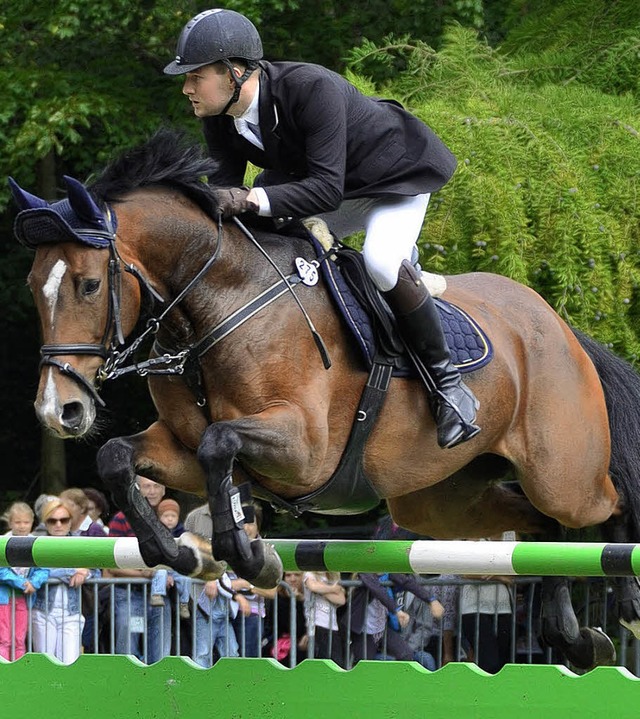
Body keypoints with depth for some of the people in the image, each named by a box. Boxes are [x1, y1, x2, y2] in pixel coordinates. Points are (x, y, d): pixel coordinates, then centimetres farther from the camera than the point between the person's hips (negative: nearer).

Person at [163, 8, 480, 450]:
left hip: (397, 178, -8)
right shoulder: (220, 120, -15)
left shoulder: (311, 89, -38)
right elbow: (225, 190, -13)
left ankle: (448, 383, -21)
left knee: (381, 262, -35)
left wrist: (251, 199, -53)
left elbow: (327, 190, -42)